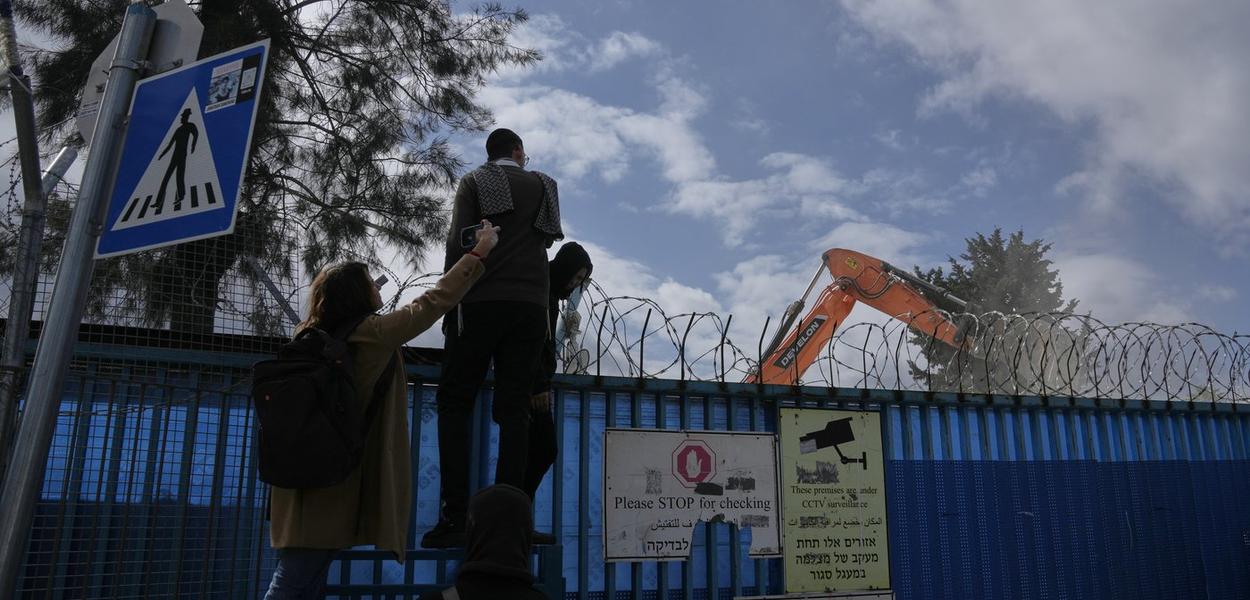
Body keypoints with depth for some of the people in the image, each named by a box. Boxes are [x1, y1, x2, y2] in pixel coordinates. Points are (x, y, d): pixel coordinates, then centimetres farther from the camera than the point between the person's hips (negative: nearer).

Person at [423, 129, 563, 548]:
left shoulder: (475, 181, 7)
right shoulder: (543, 187, 16)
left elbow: (458, 243, -3)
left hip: (480, 303, -3)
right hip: (531, 306, 3)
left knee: (455, 404, 1)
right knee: (514, 410, 3)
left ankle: (454, 518, -9)